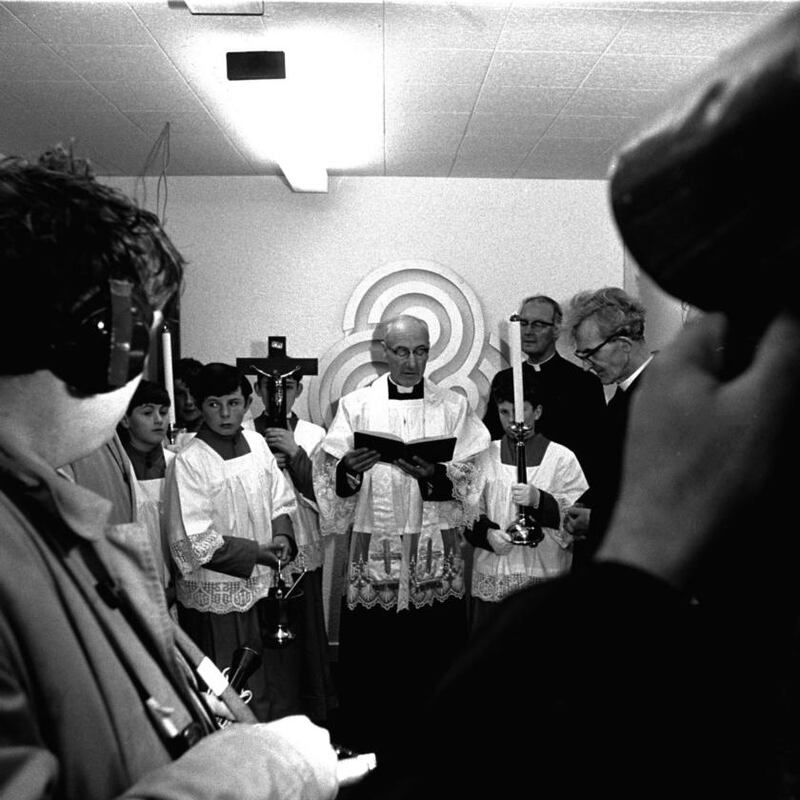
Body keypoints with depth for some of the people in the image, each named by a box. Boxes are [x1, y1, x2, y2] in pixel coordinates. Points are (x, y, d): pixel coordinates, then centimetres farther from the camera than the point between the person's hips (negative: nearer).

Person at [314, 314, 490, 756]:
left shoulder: (453, 406, 7)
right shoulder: (356, 404, 6)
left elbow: (467, 480, -1)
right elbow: (329, 476, 0)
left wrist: (433, 474, -20)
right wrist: (349, 469, -21)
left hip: (437, 552, 1)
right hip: (374, 549, 0)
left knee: (434, 650, 4)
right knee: (371, 655, 2)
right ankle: (368, 746, 20)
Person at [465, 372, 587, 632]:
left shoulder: (562, 458, 3)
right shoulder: (485, 456, 10)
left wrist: (539, 500, -20)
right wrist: (487, 533, -11)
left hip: (545, 578, -2)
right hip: (491, 580, 2)